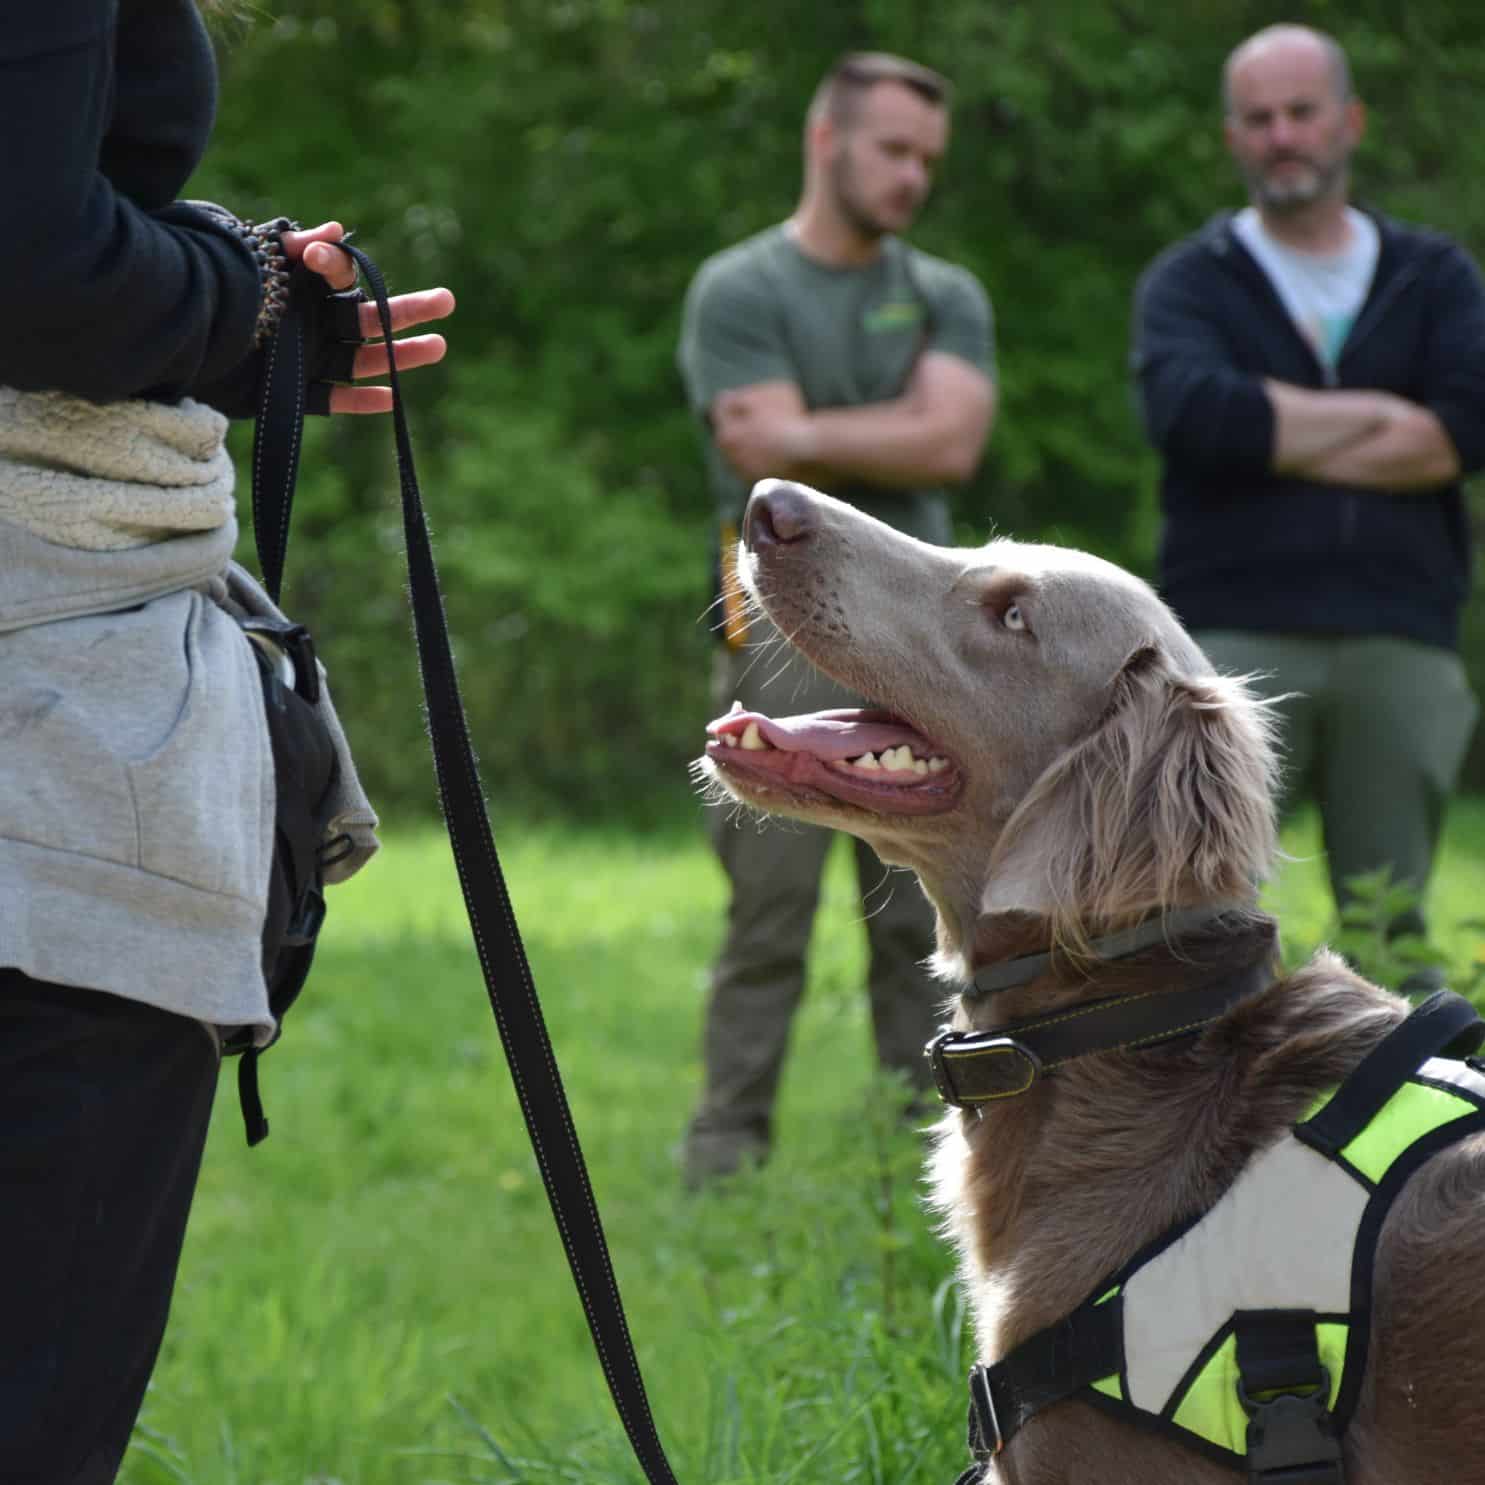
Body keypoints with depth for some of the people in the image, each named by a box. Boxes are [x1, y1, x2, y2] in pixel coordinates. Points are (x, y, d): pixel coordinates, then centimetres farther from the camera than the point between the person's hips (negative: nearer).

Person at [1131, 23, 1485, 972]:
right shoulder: (1190, 282, 9)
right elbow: (1191, 413, -13)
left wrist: (1280, 439, -6)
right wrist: (1378, 415, -5)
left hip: (1402, 644, 2)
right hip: (1237, 636, -2)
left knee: (1391, 930, 5)